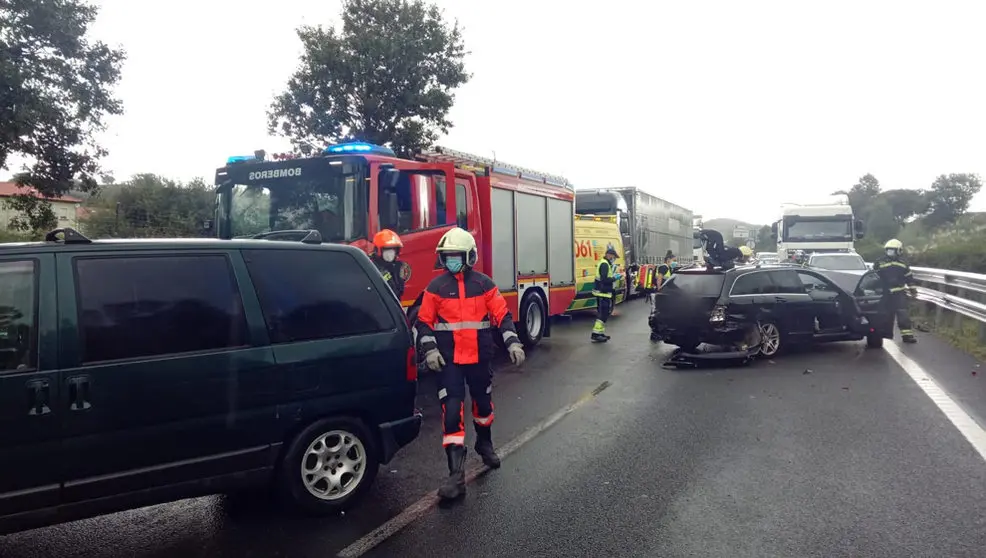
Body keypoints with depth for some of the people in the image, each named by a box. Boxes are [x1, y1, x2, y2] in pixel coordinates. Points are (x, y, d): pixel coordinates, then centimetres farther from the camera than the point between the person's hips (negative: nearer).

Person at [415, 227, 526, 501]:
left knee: (483, 403, 19)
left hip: (480, 358, 2)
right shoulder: (436, 287, -1)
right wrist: (430, 350, -11)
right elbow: (424, 322, 3)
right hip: (449, 360, -1)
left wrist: (513, 343, -13)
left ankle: (485, 444, 48)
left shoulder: (485, 284, 0)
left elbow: (503, 316, -1)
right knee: (452, 411, -10)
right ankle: (456, 474, -10)